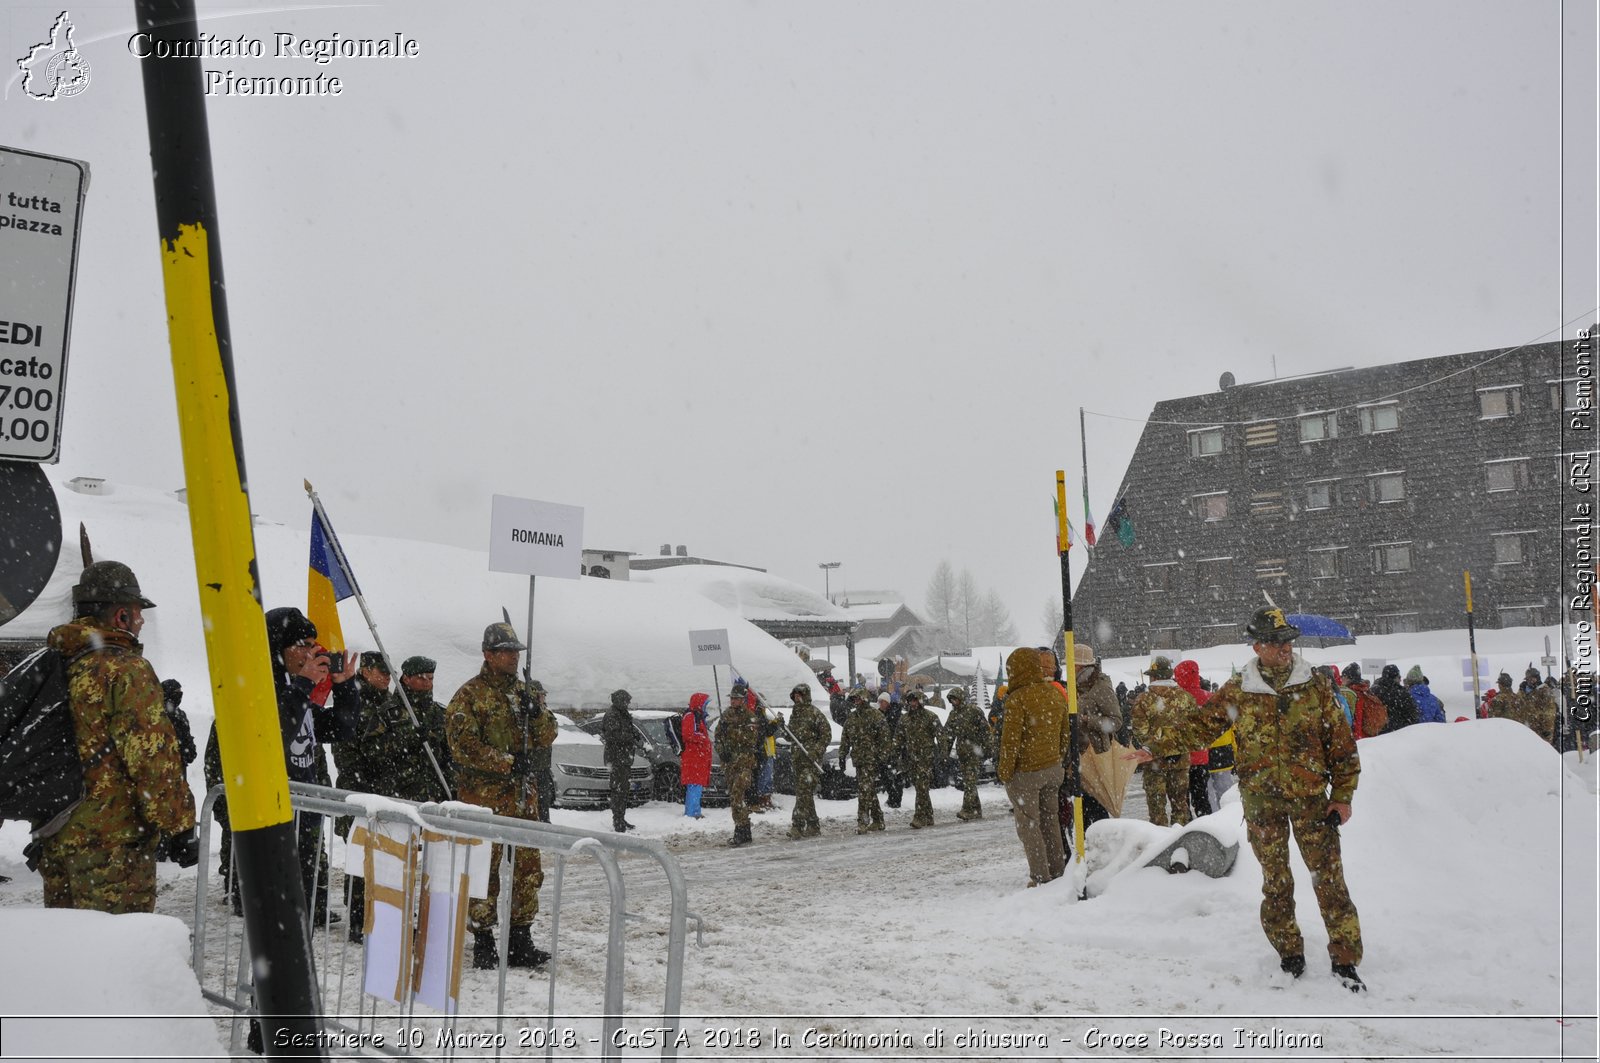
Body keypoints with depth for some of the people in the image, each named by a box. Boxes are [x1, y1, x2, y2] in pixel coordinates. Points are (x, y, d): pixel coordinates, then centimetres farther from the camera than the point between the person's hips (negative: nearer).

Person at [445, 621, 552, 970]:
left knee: (528, 868, 8)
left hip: (522, 794, 6)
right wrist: (507, 762, -18)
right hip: (484, 796, -6)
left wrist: (536, 712, -8)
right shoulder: (469, 695, -5)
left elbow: (547, 735, 12)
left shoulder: (522, 691, 13)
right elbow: (464, 746, -14)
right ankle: (483, 942, 10)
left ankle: (520, 942, 18)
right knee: (484, 870, -1)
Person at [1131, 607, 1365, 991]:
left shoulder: (1315, 686, 0)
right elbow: (1199, 725, 5)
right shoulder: (1237, 692, 0)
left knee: (1330, 878, -2)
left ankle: (1345, 959, 8)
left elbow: (1341, 742, 4)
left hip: (1311, 796, 0)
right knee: (1276, 881, 8)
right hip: (1261, 800, 0)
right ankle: (1289, 955, 22)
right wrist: (1155, 747, -5)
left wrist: (1342, 795, 0)